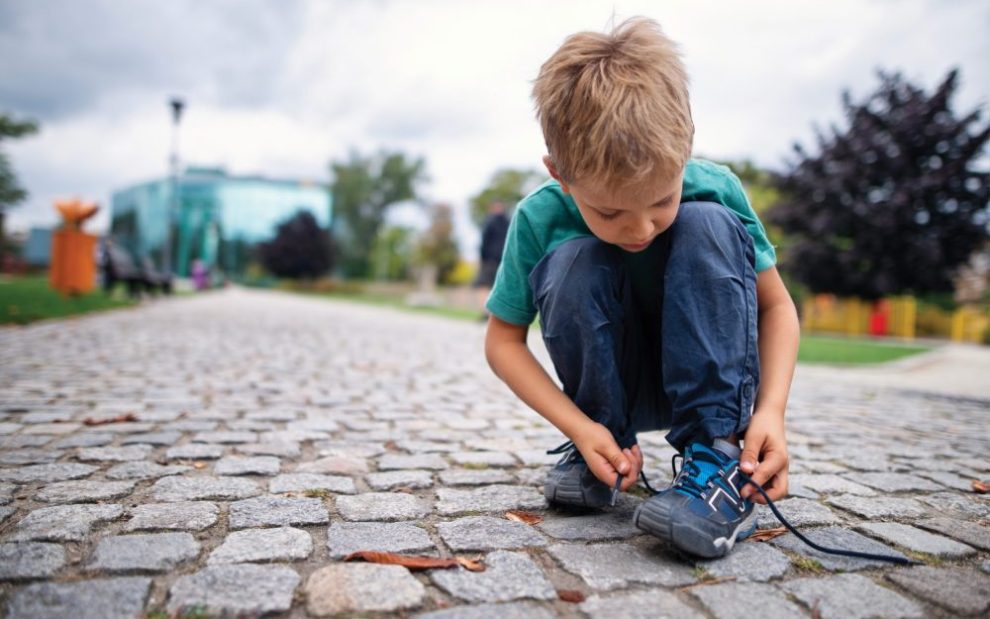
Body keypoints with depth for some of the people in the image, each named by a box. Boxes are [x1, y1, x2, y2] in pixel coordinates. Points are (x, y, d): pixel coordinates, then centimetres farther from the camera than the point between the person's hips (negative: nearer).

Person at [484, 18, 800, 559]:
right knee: (575, 261, -29)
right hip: (616, 387, 0)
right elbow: (502, 340, -12)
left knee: (707, 226, -27)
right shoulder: (540, 218, -20)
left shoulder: (715, 191, -19)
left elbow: (776, 305, -10)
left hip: (710, 377, 0)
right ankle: (597, 459, -11)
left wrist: (771, 408, -27)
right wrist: (581, 428, -23)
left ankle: (719, 462, -27)